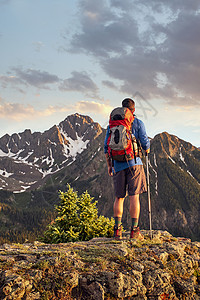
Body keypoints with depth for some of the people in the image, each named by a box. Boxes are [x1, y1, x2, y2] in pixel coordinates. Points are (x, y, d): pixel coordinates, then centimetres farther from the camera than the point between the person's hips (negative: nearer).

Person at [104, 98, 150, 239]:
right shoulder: (138, 123, 2)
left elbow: (106, 146, 9)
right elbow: (145, 142, -2)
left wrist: (109, 165, 16)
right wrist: (147, 150, 22)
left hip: (118, 165, 3)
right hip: (134, 163, -3)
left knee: (119, 197, 10)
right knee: (134, 197, -3)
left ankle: (117, 229, 7)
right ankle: (134, 230, -4)